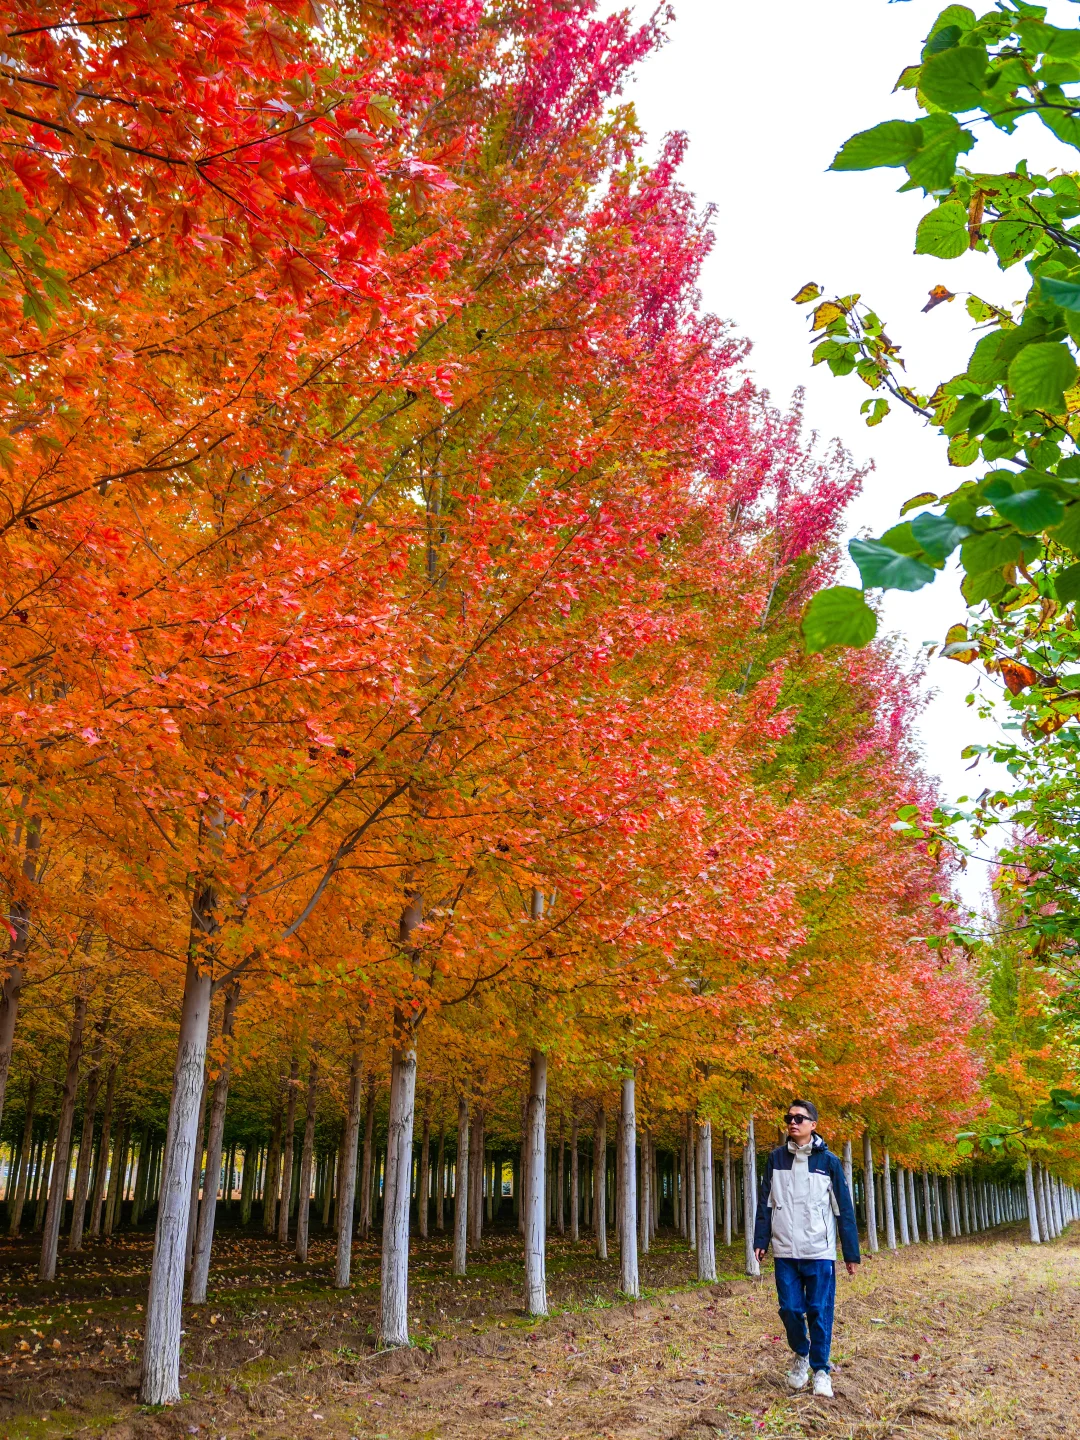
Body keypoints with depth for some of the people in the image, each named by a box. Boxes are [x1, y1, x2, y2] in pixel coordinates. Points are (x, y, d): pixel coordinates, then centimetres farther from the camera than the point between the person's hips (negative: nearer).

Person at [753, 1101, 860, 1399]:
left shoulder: (828, 1161, 0)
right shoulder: (776, 1158, 5)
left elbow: (844, 1209, 2)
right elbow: (765, 1202, 7)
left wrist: (851, 1253, 1)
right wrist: (761, 1241, -1)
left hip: (819, 1252, -2)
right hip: (785, 1251, 2)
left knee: (819, 1312, 0)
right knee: (790, 1309, 3)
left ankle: (820, 1369, 15)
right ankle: (801, 1354, 29)